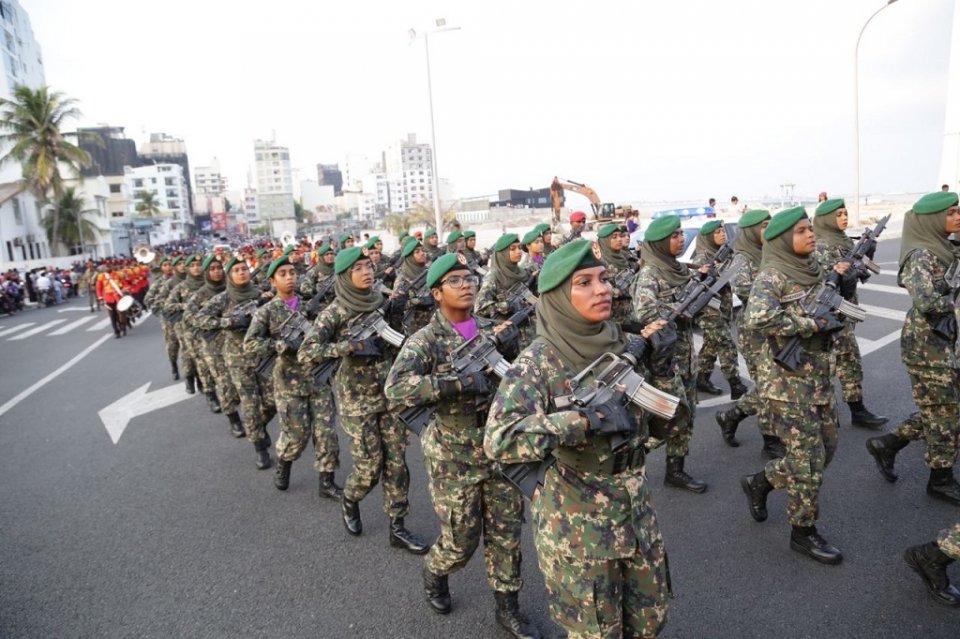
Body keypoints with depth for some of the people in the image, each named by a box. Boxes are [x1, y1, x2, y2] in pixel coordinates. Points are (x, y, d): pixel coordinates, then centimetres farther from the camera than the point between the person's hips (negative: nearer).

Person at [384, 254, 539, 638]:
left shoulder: (491, 331, 4)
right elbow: (395, 389, -28)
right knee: (460, 541, 10)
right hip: (454, 458, -4)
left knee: (506, 536, 13)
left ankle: (507, 607, 33)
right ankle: (433, 574, 43)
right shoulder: (425, 340, -12)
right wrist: (460, 383, -32)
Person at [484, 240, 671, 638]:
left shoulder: (624, 345, -3)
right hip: (576, 522, -5)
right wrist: (585, 419, -34)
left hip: (636, 507, 5)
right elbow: (498, 441, -33)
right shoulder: (538, 363, -21)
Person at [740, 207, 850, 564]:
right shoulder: (772, 276, -16)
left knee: (825, 449, 16)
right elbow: (756, 317, -35)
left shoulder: (813, 269, 9)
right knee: (809, 458, 1)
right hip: (787, 381, -8)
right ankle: (804, 533, 21)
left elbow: (828, 314, 21)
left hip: (819, 377, 8)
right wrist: (812, 325, -25)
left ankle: (760, 482, 34)